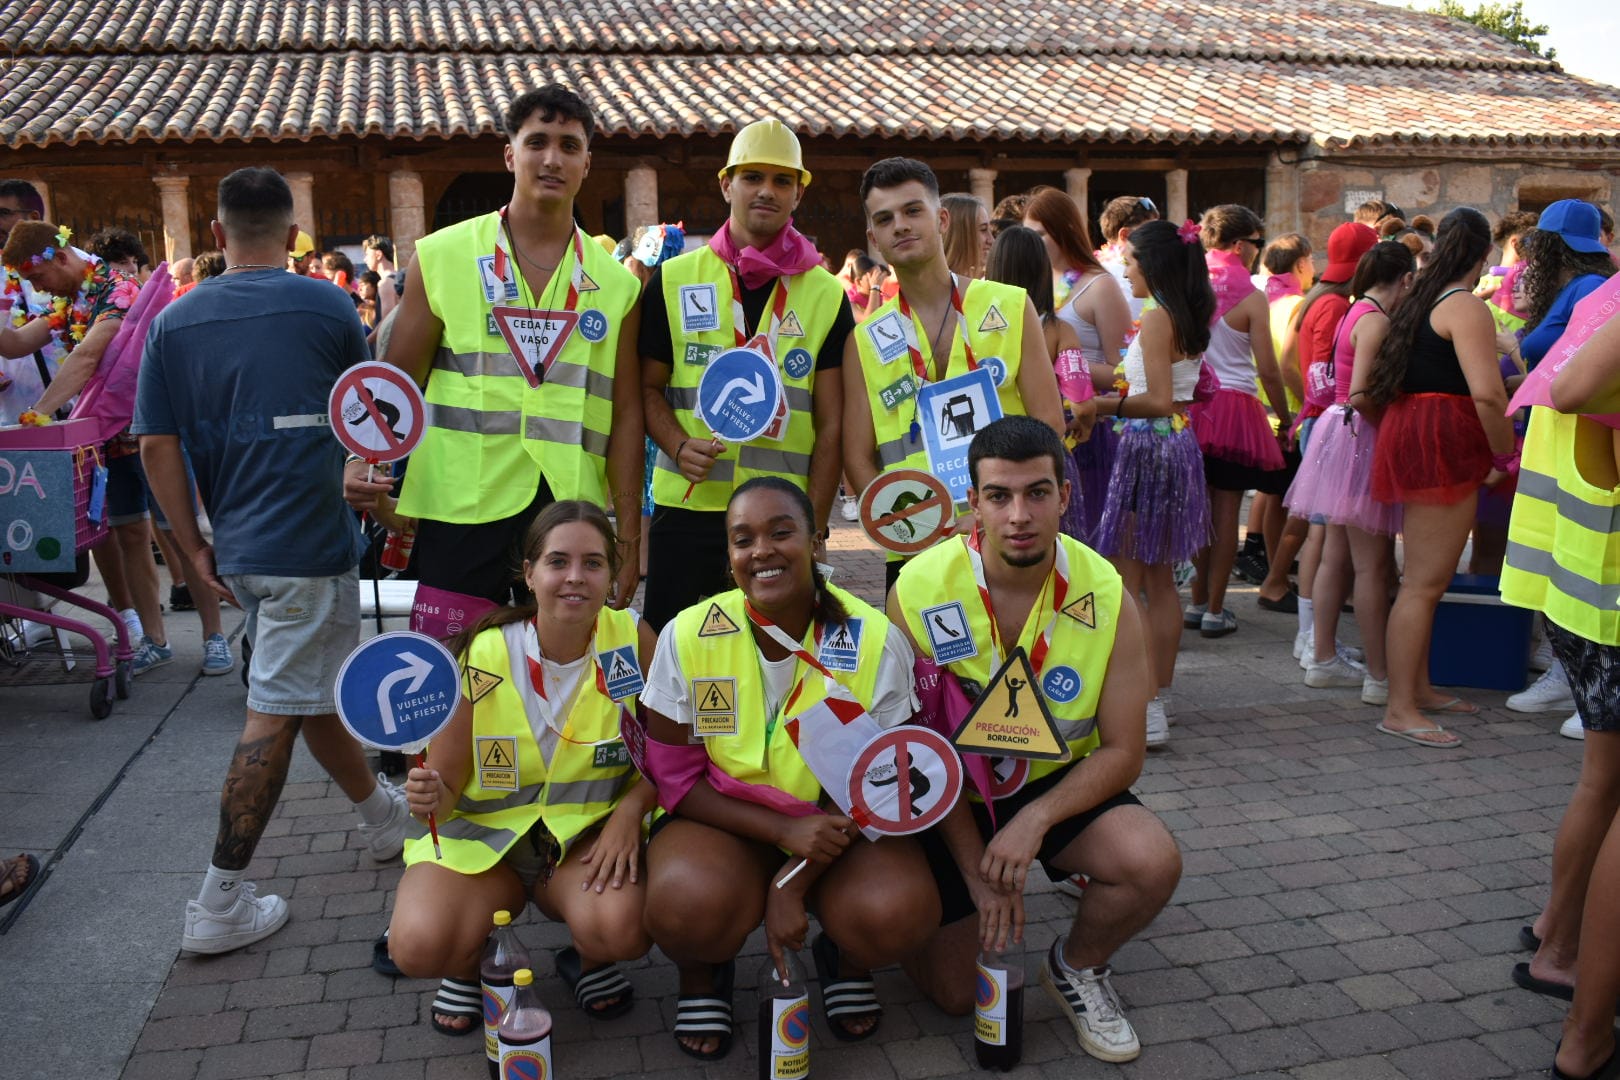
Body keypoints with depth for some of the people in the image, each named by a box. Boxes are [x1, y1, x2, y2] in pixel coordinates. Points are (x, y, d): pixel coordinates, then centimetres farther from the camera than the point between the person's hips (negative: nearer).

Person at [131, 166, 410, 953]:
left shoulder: (174, 322, 3)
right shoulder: (327, 306, -6)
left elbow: (156, 445, 0)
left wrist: (194, 547, 6)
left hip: (235, 545, 5)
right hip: (308, 541, -5)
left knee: (312, 692, 19)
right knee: (275, 715, 0)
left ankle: (383, 817, 38)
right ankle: (221, 903, 4)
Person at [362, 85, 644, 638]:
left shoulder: (615, 284, 9)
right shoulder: (442, 257, 4)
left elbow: (624, 416, 9)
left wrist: (628, 539, 5)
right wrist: (362, 459, -12)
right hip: (462, 510, -2)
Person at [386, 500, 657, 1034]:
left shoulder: (634, 639, -13)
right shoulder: (482, 656, -15)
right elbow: (446, 786, -8)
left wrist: (630, 810, -18)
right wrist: (429, 797, -31)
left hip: (588, 832, 0)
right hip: (484, 833, 0)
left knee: (623, 929, -31)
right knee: (419, 947, -27)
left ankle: (588, 959, 9)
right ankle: (474, 960, 12)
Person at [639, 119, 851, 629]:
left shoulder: (827, 296, 6)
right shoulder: (673, 280, 5)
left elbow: (830, 425, 3)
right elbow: (648, 386, 9)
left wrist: (814, 529, -3)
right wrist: (679, 446, -11)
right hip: (687, 510, 0)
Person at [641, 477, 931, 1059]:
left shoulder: (875, 640, -15)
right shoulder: (688, 637, -13)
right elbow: (676, 779, -7)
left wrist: (794, 882, -18)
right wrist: (785, 831, -20)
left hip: (838, 826, 1)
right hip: (724, 819, 0)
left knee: (898, 916, -30)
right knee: (686, 907, -34)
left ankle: (844, 959, 11)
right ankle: (702, 974, 7)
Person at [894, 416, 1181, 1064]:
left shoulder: (1105, 595, -17)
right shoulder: (919, 589, -21)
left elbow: (1122, 751, -12)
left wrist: (1035, 820, -27)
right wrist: (975, 863, -14)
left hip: (1059, 786, 1)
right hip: (949, 795, -1)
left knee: (1152, 862, -27)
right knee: (954, 992, 1)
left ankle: (1076, 968, 6)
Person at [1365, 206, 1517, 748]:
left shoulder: (1424, 298, 16)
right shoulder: (1465, 306, -11)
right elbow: (1487, 393, -20)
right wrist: (1506, 455, -8)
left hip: (1411, 434, 10)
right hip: (1443, 445, -10)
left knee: (1424, 576, 16)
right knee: (1425, 581, -9)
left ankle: (1418, 687, 26)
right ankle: (1399, 709, -7)